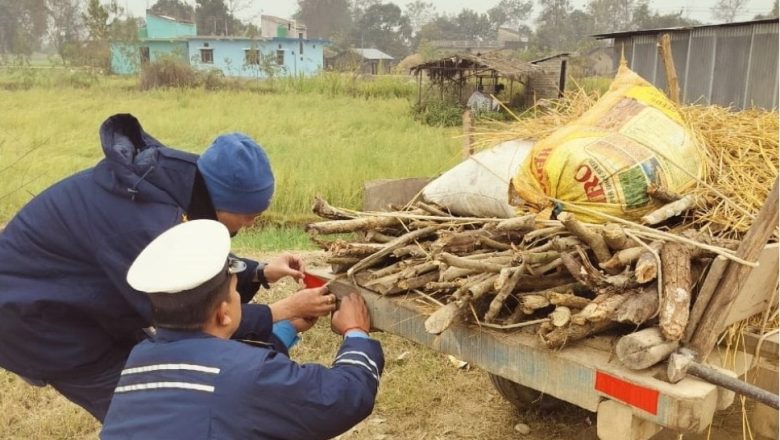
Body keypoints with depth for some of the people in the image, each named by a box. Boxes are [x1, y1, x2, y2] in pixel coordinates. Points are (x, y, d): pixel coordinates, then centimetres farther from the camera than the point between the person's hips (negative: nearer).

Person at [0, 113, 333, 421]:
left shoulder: (176, 179, -12)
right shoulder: (144, 224, -38)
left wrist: (260, 272, -5)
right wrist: (286, 310, -21)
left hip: (74, 299, 8)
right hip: (33, 315, -8)